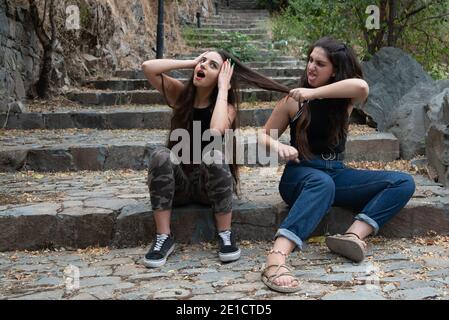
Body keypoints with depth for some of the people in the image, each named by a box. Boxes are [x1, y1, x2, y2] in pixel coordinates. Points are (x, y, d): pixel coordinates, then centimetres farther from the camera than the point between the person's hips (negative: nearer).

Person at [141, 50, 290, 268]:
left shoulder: (228, 105, -7)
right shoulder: (180, 93, 1)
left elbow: (216, 131, -31)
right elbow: (148, 67, -14)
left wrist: (223, 88, -19)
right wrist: (190, 62, -8)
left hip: (211, 184, -2)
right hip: (178, 184, 2)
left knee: (213, 153, -34)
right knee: (161, 156, -30)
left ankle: (225, 234, -22)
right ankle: (164, 237, -24)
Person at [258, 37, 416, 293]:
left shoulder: (346, 100, 2)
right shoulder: (294, 100, -2)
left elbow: (361, 87, -24)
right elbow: (263, 137, 4)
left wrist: (314, 93, -25)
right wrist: (277, 146, -19)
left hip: (336, 173, 4)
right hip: (300, 175, -4)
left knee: (403, 183, -13)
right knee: (322, 183, -42)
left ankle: (354, 235, -35)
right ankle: (276, 258, -56)